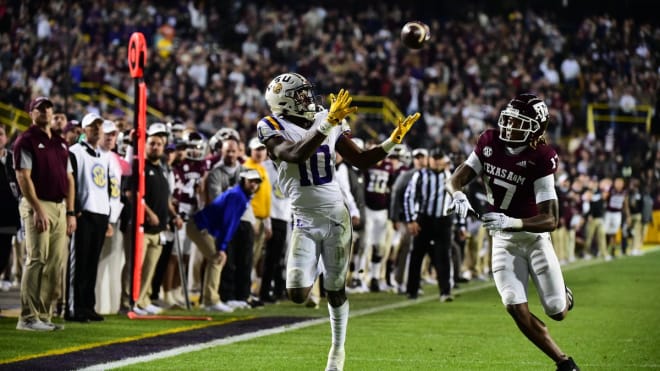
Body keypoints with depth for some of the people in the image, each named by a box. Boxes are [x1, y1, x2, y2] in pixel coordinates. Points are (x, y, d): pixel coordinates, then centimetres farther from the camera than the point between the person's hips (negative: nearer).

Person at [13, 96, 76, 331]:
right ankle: (28, 317, -10)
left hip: (60, 207, 7)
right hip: (38, 206, -7)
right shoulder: (26, 141, -4)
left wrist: (70, 212, 11)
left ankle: (44, 315, 9)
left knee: (56, 265, 4)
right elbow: (23, 177, -11)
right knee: (37, 260, -12)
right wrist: (38, 210, -18)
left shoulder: (60, 144, 19)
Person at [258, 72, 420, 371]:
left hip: (336, 217, 3)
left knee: (336, 289, 8)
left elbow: (360, 160, 12)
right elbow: (296, 155, -28)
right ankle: (307, 275, 24)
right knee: (297, 294, -12)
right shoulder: (273, 128, -8)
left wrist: (392, 142, 0)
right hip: (305, 220, -3)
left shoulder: (331, 123, 5)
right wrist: (326, 125, -35)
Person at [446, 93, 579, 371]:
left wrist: (511, 222, -43)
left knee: (557, 313, 2)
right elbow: (456, 179, -5)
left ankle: (563, 297, 42)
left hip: (534, 236, -3)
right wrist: (458, 195, -30)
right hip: (503, 241, 3)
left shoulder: (540, 160, -22)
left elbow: (551, 220, -27)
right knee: (517, 309, -12)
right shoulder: (490, 143, -7)